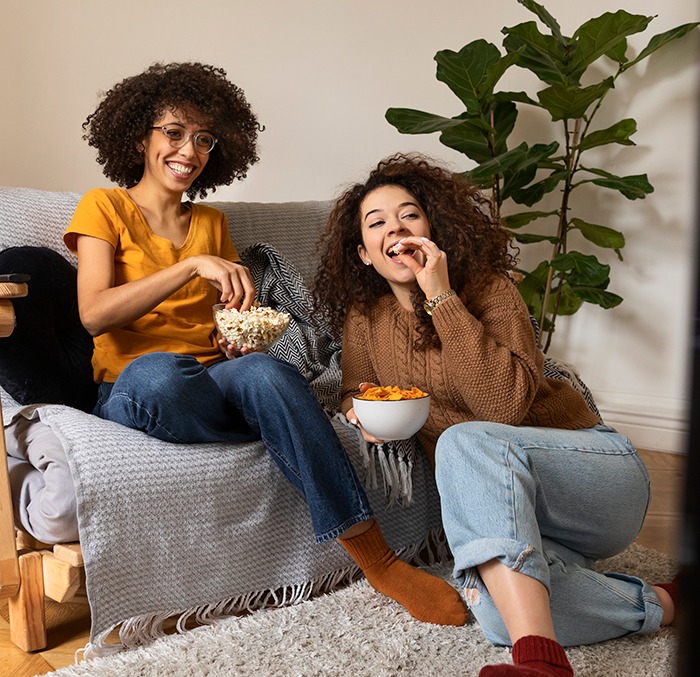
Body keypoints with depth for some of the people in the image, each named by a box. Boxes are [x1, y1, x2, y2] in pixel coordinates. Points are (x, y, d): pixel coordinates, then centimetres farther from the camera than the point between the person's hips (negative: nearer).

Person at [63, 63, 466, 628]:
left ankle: (379, 562, -34)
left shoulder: (210, 222, 19)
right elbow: (95, 314, -11)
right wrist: (193, 265, -20)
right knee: (159, 372, -40)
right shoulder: (105, 207, 5)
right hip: (131, 389, -3)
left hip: (216, 377, 3)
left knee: (262, 369, -34)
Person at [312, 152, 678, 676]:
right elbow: (355, 392, 15)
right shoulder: (365, 318, 5)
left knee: (466, 440, -37)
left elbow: (507, 406, -25)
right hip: (503, 502, 4)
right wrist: (362, 409, -10)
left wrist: (442, 298, -25)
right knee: (496, 606, -32)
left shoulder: (489, 289, -11)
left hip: (600, 469, -3)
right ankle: (654, 604, -8)